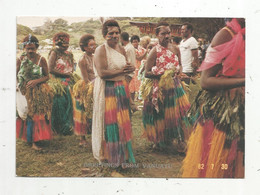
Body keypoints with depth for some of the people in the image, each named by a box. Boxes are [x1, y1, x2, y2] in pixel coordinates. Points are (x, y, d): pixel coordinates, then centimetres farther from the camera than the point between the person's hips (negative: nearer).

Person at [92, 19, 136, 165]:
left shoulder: (121, 49, 11)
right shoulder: (101, 50, -12)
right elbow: (102, 73, -21)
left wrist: (129, 69, -6)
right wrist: (121, 71, -21)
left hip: (122, 89, 7)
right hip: (107, 90, -7)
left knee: (123, 121, 12)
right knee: (110, 122, -1)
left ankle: (123, 153, 26)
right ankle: (110, 155, 14)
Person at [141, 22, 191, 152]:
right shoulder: (155, 51, -10)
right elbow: (147, 73, -12)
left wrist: (176, 72, -1)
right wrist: (162, 74, -23)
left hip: (174, 87, 5)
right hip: (160, 90, -5)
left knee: (175, 115, 7)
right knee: (162, 117, 6)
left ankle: (177, 143, 21)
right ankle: (161, 143, 25)